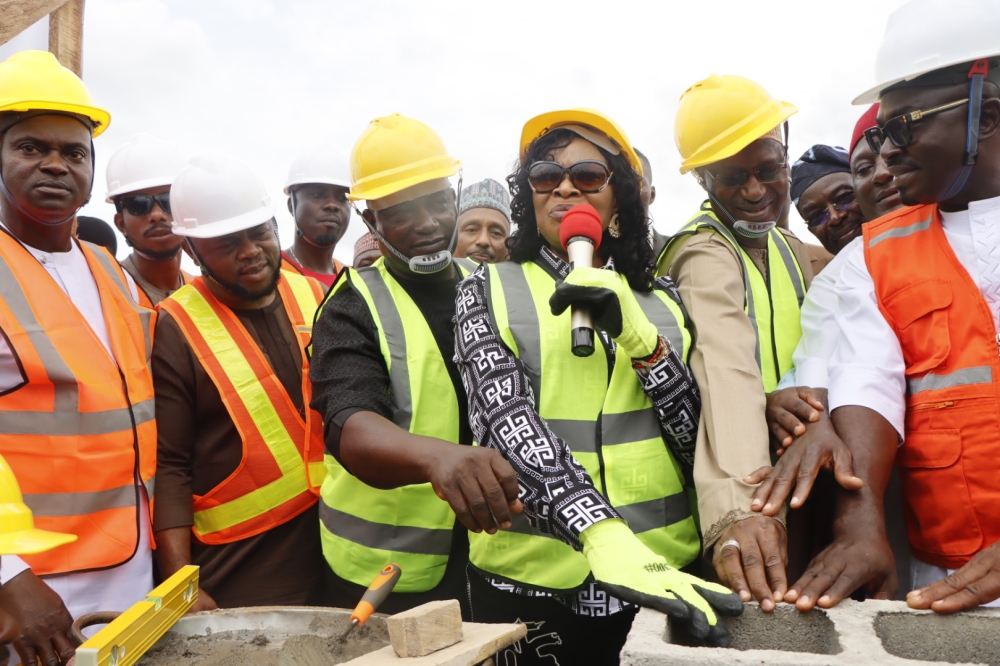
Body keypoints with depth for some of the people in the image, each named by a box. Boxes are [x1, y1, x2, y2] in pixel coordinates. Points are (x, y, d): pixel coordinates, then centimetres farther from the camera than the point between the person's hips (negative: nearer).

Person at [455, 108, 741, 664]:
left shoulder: (663, 300, 7)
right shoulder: (489, 292, 0)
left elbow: (704, 443, -2)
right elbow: (506, 421, -16)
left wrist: (638, 338, -16)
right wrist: (604, 537, -30)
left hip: (666, 575, 2)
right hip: (530, 578, -2)